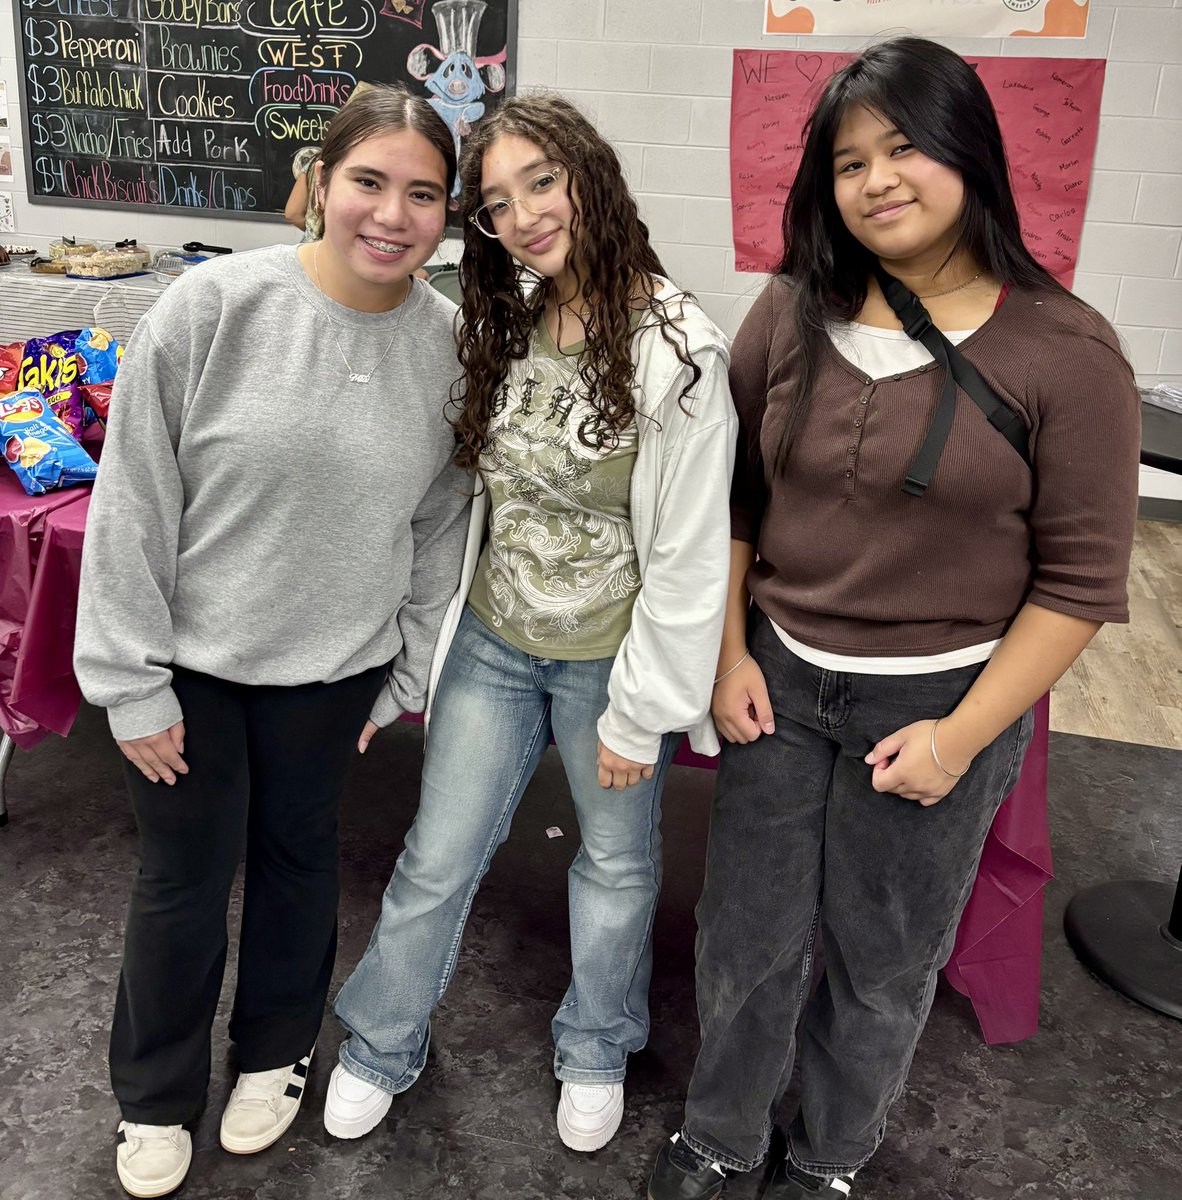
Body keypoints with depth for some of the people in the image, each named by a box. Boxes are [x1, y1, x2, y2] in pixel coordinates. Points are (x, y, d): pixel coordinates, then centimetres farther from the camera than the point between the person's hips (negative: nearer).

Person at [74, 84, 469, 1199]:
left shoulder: (450, 344, -9)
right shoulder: (213, 306, -18)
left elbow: (440, 523, 1)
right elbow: (132, 502, -13)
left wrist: (405, 675, 4)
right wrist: (133, 682, -10)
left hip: (333, 661, 2)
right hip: (189, 654, -2)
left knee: (297, 853, 21)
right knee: (183, 877, 13)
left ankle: (274, 1052, 47)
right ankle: (154, 1098, 40)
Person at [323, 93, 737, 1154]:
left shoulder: (676, 351, -20)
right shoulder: (505, 327, 0)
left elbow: (691, 554, -18)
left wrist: (641, 710, -14)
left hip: (609, 663, -4)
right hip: (493, 643, 5)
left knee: (617, 864, 18)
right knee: (437, 861, 15)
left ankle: (595, 1053, 44)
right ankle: (381, 1051, 39)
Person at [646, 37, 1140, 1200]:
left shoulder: (1064, 349, -13)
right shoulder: (790, 313, -4)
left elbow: (1081, 577, -10)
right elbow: (731, 498, 5)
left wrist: (964, 733, -13)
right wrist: (729, 653, 0)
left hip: (945, 701, -2)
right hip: (779, 682, 3)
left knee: (883, 963, 17)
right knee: (745, 942, 16)